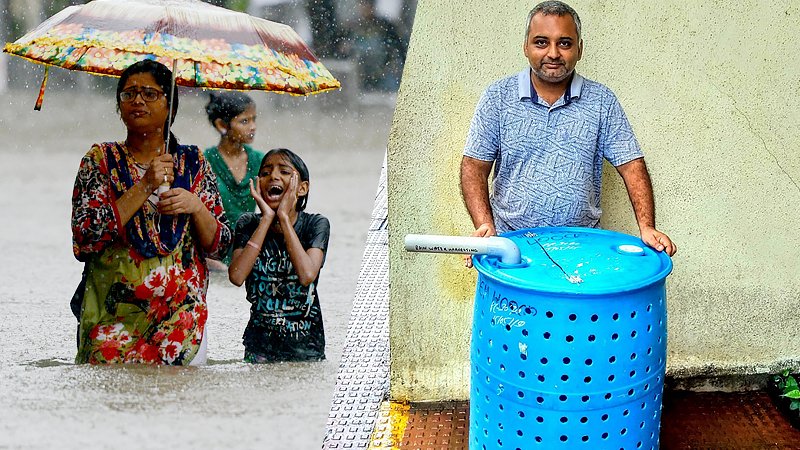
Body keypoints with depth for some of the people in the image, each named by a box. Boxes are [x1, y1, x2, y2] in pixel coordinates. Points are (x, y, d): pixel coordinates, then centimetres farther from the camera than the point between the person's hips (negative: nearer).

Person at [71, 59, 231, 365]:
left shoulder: (193, 162, 9)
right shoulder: (101, 159, 5)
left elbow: (219, 246, 10)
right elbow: (84, 239, -9)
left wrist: (196, 207, -10)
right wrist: (144, 187, -13)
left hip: (181, 309, 1)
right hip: (114, 310, 0)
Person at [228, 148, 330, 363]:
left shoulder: (316, 224, -8)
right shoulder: (248, 224, -3)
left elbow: (307, 275, -26)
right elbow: (236, 276, -20)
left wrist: (284, 217, -21)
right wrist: (267, 218, -18)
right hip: (259, 343, 1)